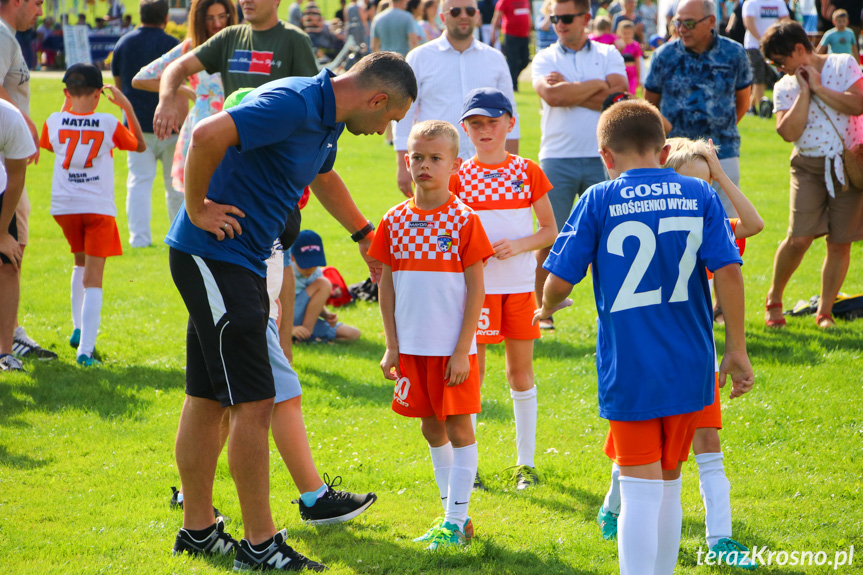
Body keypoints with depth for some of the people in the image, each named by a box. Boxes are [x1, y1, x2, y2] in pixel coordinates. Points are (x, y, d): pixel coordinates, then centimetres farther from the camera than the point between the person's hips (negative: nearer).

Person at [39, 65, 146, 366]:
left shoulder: (55, 121, -4)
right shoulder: (109, 124, -8)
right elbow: (140, 145, 10)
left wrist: (66, 108, 23)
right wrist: (127, 107, 13)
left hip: (64, 206, 3)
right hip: (99, 207, -3)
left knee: (81, 262, 28)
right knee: (93, 278, -2)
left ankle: (78, 329, 26)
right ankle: (85, 349, -14)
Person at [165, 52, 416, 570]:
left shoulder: (326, 119, 12)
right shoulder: (294, 104, -21)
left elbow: (323, 177, 34)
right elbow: (208, 136, -31)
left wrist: (366, 235, 42)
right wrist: (198, 210, -19)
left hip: (240, 260, 10)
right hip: (214, 255, -10)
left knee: (208, 400, 15)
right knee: (254, 401, -8)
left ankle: (198, 529, 23)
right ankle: (259, 545, -2)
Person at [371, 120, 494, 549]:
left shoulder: (464, 220, -7)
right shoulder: (395, 221, 4)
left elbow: (475, 289, -7)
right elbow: (386, 285, 8)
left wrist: (463, 350, -12)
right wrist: (391, 347, 4)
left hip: (452, 348, -4)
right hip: (412, 348, 4)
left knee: (458, 427, -2)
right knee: (432, 428, 11)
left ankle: (456, 521, 2)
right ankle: (452, 514, 22)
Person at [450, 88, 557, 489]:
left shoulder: (528, 173, 3)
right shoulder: (459, 177, 2)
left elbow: (550, 230, 5)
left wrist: (519, 245, -12)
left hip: (520, 283, 1)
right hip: (476, 285, -1)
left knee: (521, 371, 6)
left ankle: (525, 462, 14)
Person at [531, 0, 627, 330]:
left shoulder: (608, 55, 9)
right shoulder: (545, 58, 7)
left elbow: (617, 95, -9)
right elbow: (551, 94, -14)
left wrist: (568, 90, -8)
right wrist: (597, 84, -7)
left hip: (601, 158, 1)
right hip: (557, 158, -1)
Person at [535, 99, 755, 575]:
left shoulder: (599, 201, -5)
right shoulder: (700, 195, 1)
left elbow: (559, 280, -4)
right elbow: (727, 271, -5)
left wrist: (546, 309, 19)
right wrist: (736, 349, 2)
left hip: (629, 370, -3)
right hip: (689, 368, 3)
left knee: (640, 490, -3)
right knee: (668, 484, 18)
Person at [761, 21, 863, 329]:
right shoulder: (784, 87, 3)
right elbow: (789, 132, -11)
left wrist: (818, 87, -12)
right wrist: (803, 91, -11)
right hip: (808, 166, 0)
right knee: (799, 238, -12)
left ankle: (825, 311, 13)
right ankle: (774, 299, 9)